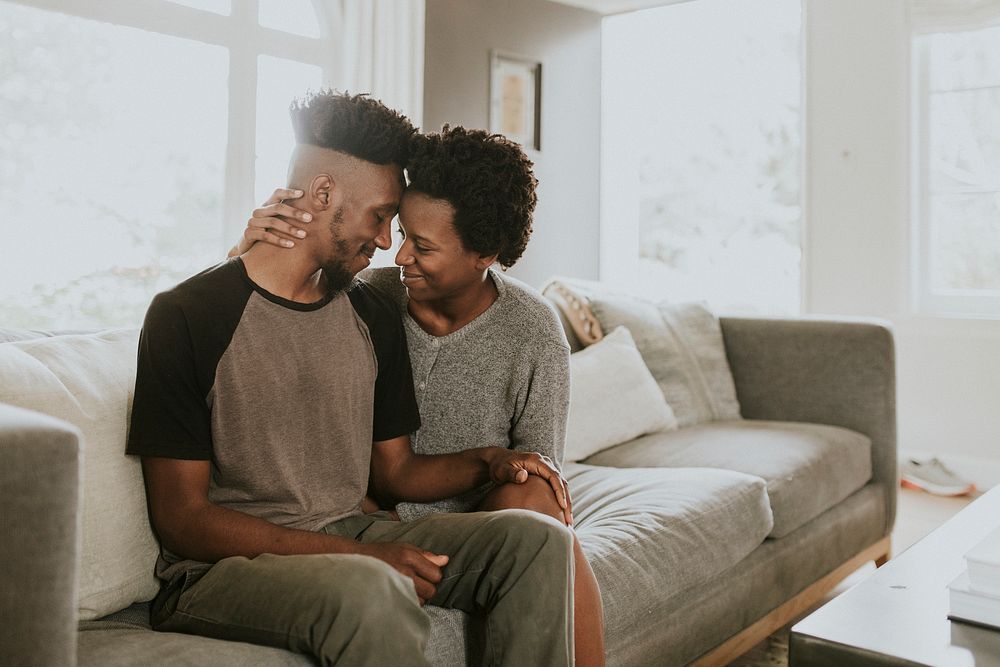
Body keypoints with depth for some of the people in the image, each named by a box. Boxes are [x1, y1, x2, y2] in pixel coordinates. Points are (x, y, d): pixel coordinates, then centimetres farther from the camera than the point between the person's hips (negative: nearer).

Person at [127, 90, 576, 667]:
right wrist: (361, 554, -21)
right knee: (369, 590, -37)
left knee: (538, 538, -12)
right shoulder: (187, 316, -10)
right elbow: (182, 518, -13)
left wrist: (488, 462, -5)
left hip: (350, 538, 6)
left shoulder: (374, 317, 9)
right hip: (219, 569, -5)